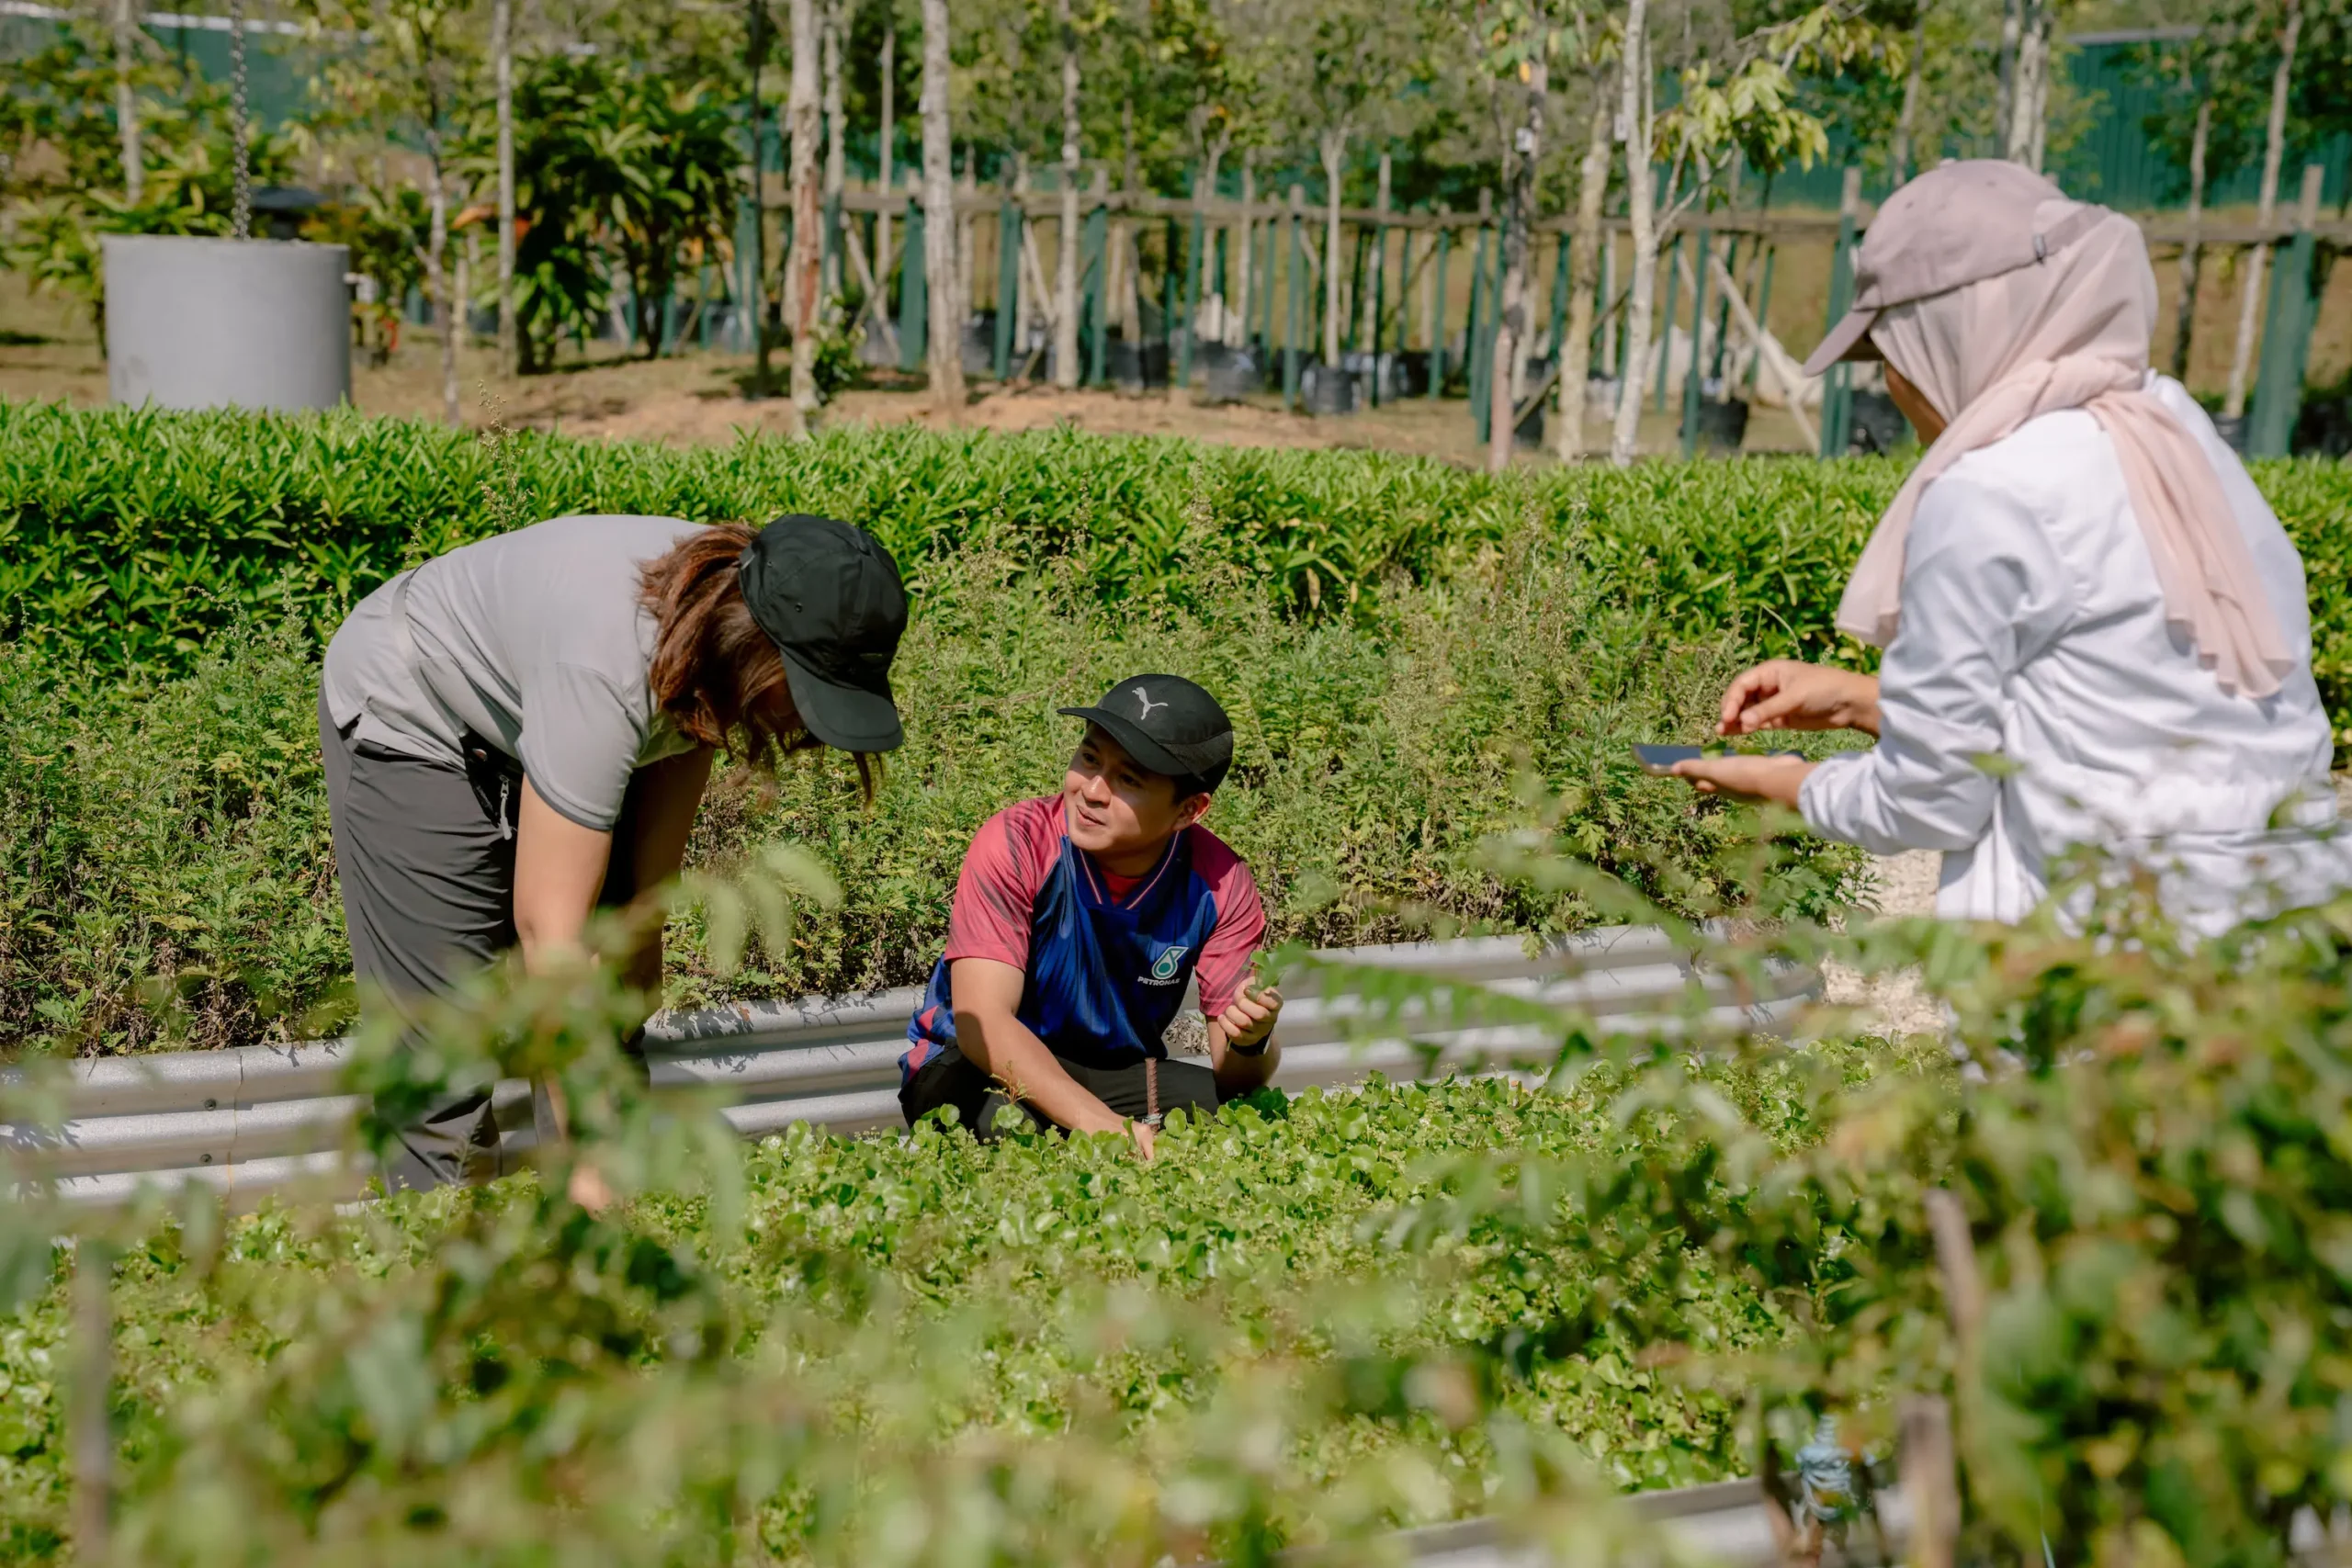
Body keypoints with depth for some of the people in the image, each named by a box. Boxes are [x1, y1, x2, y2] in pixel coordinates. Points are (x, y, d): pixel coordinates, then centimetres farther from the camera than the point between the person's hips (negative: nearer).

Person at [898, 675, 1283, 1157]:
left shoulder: (1220, 884, -14)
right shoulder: (1015, 844, -23)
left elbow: (1235, 1077, -11)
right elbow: (982, 1022, -32)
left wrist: (1252, 1043, -36)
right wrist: (1102, 1125, -45)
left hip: (1119, 1074, 3)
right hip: (978, 1072, -3)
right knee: (1008, 1114, -38)